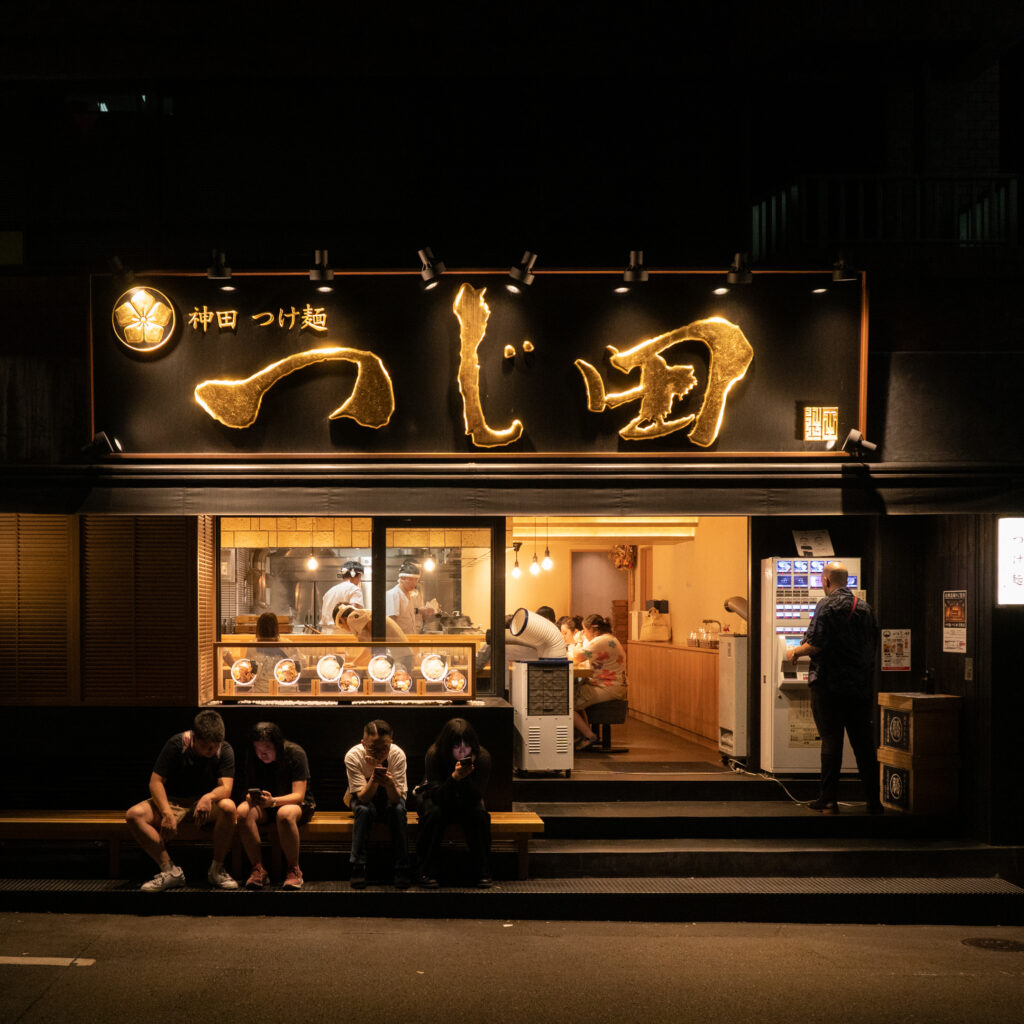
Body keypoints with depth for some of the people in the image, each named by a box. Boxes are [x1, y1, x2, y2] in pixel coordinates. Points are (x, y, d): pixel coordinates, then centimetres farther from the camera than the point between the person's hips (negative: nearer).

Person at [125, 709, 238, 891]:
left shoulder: (224, 750, -10)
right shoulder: (177, 744, -14)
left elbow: (225, 788, -20)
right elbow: (155, 782, -15)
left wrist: (209, 797, -44)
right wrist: (167, 813, -30)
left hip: (205, 803, 0)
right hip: (172, 801, 0)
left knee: (228, 807, -35)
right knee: (134, 815, -27)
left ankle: (217, 870, -18)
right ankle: (170, 871, -21)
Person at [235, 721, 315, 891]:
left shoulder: (295, 753, -16)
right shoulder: (252, 757, -4)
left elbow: (298, 795, -20)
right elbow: (250, 790, -2)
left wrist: (274, 801, -39)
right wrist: (252, 798, -28)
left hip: (297, 804, -4)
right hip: (266, 806, 4)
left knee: (284, 814, -40)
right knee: (243, 811, -30)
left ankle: (294, 870, -24)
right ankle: (258, 869, -23)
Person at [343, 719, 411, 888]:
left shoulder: (397, 754, -26)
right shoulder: (353, 756, -27)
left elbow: (396, 798, -29)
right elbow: (363, 797, -29)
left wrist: (389, 783, -51)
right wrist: (374, 778, -47)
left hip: (389, 797, 1)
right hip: (362, 798, -1)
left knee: (398, 809, -31)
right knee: (364, 810, -33)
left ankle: (402, 869, -24)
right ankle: (358, 868, -27)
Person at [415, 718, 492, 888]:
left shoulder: (482, 757, -22)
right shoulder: (434, 755, -25)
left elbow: (476, 797, -24)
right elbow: (437, 795, -30)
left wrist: (466, 777, -42)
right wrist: (455, 777, -46)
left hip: (467, 803, 1)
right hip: (438, 799, -1)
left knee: (479, 814, -30)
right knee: (433, 814, -33)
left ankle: (482, 872, -18)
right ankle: (428, 873, -23)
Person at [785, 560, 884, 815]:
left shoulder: (827, 605, -11)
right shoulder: (864, 607, 9)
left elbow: (816, 645, -18)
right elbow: (872, 643, 16)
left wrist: (795, 652, 0)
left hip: (830, 684, -5)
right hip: (860, 685, 5)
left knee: (831, 741, 0)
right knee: (863, 743, 8)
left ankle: (829, 800, 4)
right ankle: (873, 801, 10)